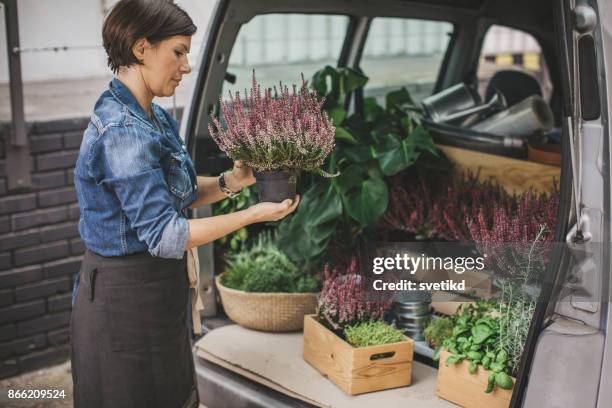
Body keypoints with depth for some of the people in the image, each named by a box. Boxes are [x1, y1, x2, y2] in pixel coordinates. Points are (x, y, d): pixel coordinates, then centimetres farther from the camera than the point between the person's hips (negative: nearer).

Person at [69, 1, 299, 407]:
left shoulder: (156, 119, 6)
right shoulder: (122, 132, -24)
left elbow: (178, 191, 14)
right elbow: (164, 236, -26)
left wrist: (231, 181, -3)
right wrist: (252, 215, -20)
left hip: (157, 293, 9)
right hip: (126, 301, -9)